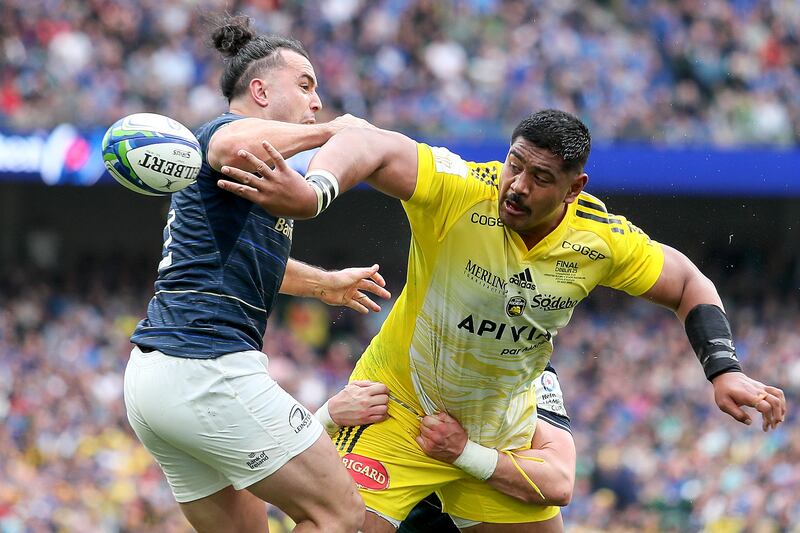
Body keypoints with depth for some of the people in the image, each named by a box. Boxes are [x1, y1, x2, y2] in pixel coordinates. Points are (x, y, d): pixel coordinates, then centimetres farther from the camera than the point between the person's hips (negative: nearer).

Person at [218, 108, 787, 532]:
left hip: (501, 431, 5)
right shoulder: (459, 190, -28)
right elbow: (372, 145, -43)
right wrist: (314, 191, -64)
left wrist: (725, 370, -9)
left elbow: (689, 285, 3)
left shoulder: (602, 240, -14)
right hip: (400, 410, -4)